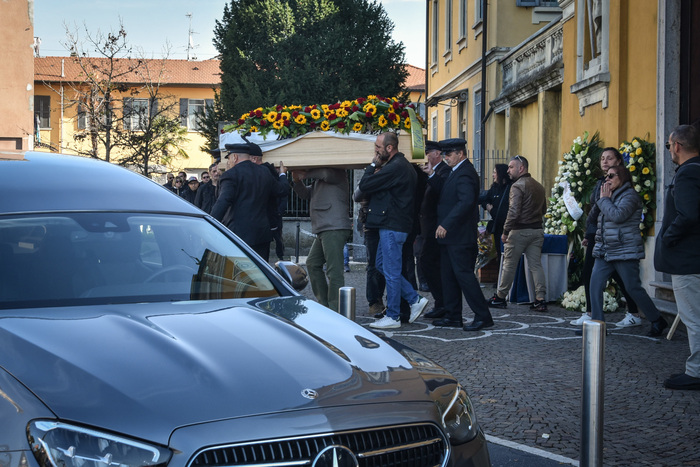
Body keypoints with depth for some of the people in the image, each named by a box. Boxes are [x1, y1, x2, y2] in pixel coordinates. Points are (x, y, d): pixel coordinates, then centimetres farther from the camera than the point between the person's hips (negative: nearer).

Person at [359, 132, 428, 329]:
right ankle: (415, 300, 19)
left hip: (392, 226, -11)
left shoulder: (395, 168, -19)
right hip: (391, 225, 11)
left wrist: (374, 165, -5)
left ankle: (392, 317, 6)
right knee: (382, 265, 18)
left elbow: (364, 186, -18)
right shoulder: (402, 165, 15)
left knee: (391, 271, -2)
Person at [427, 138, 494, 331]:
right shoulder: (456, 172, 17)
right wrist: (432, 176, 3)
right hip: (450, 236, 11)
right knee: (449, 276, 13)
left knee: (463, 274, -9)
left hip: (460, 236, -11)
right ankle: (453, 317, 19)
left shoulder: (465, 174, -16)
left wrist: (446, 224, -30)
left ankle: (483, 317, -5)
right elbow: (443, 191, 16)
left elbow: (467, 201, -27)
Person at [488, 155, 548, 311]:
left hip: (519, 231, -7)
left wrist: (505, 231, -12)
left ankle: (500, 297, 13)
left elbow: (513, 211, -19)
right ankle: (541, 300, -1)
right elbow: (543, 209, 18)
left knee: (509, 264, 3)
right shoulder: (539, 186, 12)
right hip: (537, 230, 7)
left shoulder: (517, 186, -13)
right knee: (536, 265, 5)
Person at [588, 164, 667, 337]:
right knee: (595, 284, -4)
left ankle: (657, 321, 13)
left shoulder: (630, 195, -9)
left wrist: (604, 199, -12)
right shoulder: (612, 196, 19)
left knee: (633, 287, -4)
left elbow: (618, 216, -23)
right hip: (605, 250, 9)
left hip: (625, 251, -9)